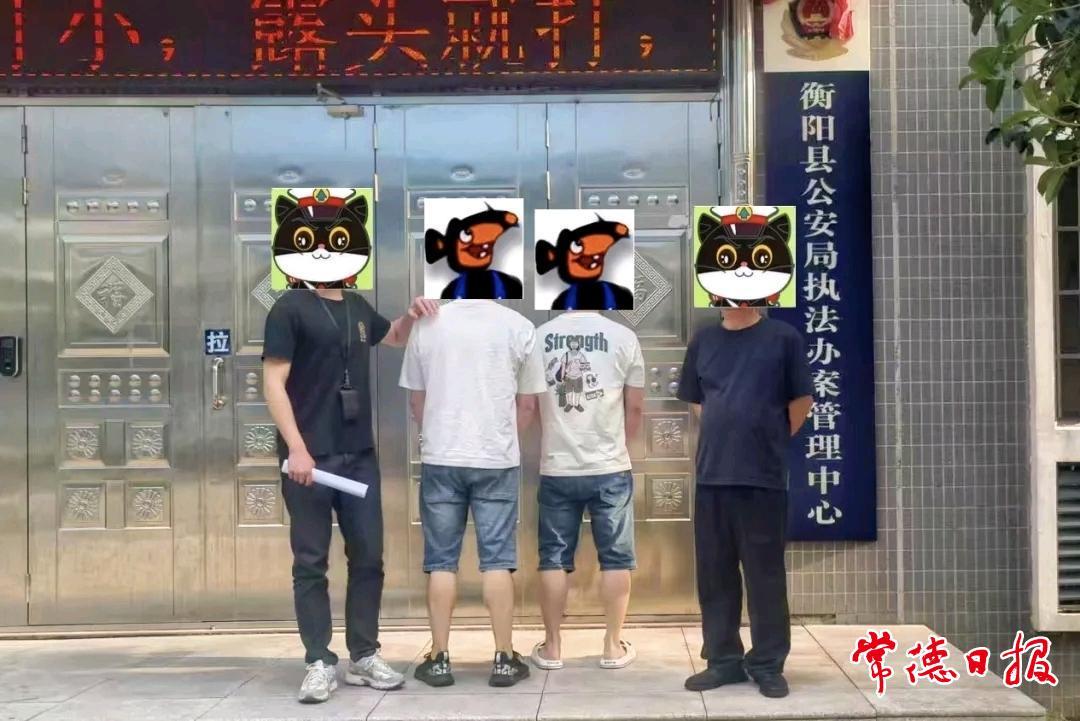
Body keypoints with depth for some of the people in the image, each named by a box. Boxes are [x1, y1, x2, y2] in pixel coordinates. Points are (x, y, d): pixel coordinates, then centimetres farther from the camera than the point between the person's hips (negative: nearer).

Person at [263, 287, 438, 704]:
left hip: (360, 455, 6)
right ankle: (320, 663, 9)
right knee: (311, 563, 1)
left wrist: (412, 314, 10)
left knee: (368, 557, 7)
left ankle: (364, 657, 18)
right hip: (310, 457, -6)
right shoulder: (291, 308, -5)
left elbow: (396, 337, 33)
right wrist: (296, 448, -19)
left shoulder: (358, 308, 12)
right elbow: (273, 383, -10)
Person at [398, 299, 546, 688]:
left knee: (441, 561, 8)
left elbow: (416, 400, 9)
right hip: (498, 462, -1)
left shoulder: (427, 325, 1)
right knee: (497, 559, 6)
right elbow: (527, 404, 6)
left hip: (440, 460, 1)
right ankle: (504, 659, 10)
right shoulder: (518, 327, -3)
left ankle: (439, 659, 11)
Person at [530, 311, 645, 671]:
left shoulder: (540, 337, -2)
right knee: (615, 557, 10)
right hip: (610, 469, -1)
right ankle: (613, 646, 15)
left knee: (554, 557, 11)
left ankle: (551, 647, 17)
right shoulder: (623, 337, -6)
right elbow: (635, 408, 1)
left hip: (556, 469, 1)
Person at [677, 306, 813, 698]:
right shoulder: (703, 341, 9)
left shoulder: (783, 338, -2)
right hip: (712, 475, 4)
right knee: (714, 574, 9)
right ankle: (723, 659, 20)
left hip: (764, 477, -3)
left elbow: (801, 400, 4)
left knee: (765, 574, 2)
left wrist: (770, 441, 7)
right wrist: (726, 435, 12)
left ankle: (768, 664, 14)